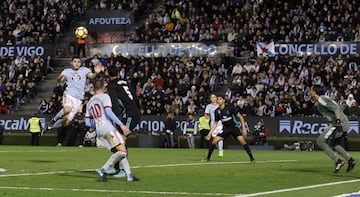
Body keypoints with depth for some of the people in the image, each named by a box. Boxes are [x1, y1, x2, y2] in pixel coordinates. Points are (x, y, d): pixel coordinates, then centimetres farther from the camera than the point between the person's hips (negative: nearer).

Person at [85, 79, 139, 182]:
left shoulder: (89, 102, 22)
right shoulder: (104, 97, 2)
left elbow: (87, 122, 19)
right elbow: (109, 112, -14)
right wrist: (121, 124, -16)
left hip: (98, 131, 8)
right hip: (108, 128, -8)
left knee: (119, 152, 10)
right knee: (122, 151, -11)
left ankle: (129, 174, 1)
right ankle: (103, 170, -19)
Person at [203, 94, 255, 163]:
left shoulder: (230, 107, -14)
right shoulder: (217, 111, -2)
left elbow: (240, 117, -9)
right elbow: (215, 123, 10)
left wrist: (244, 128, -15)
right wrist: (209, 134, 5)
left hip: (234, 127, -3)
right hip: (225, 129, 3)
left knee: (242, 141, -22)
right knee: (214, 140, -12)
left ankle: (252, 158, -13)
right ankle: (208, 158, 4)